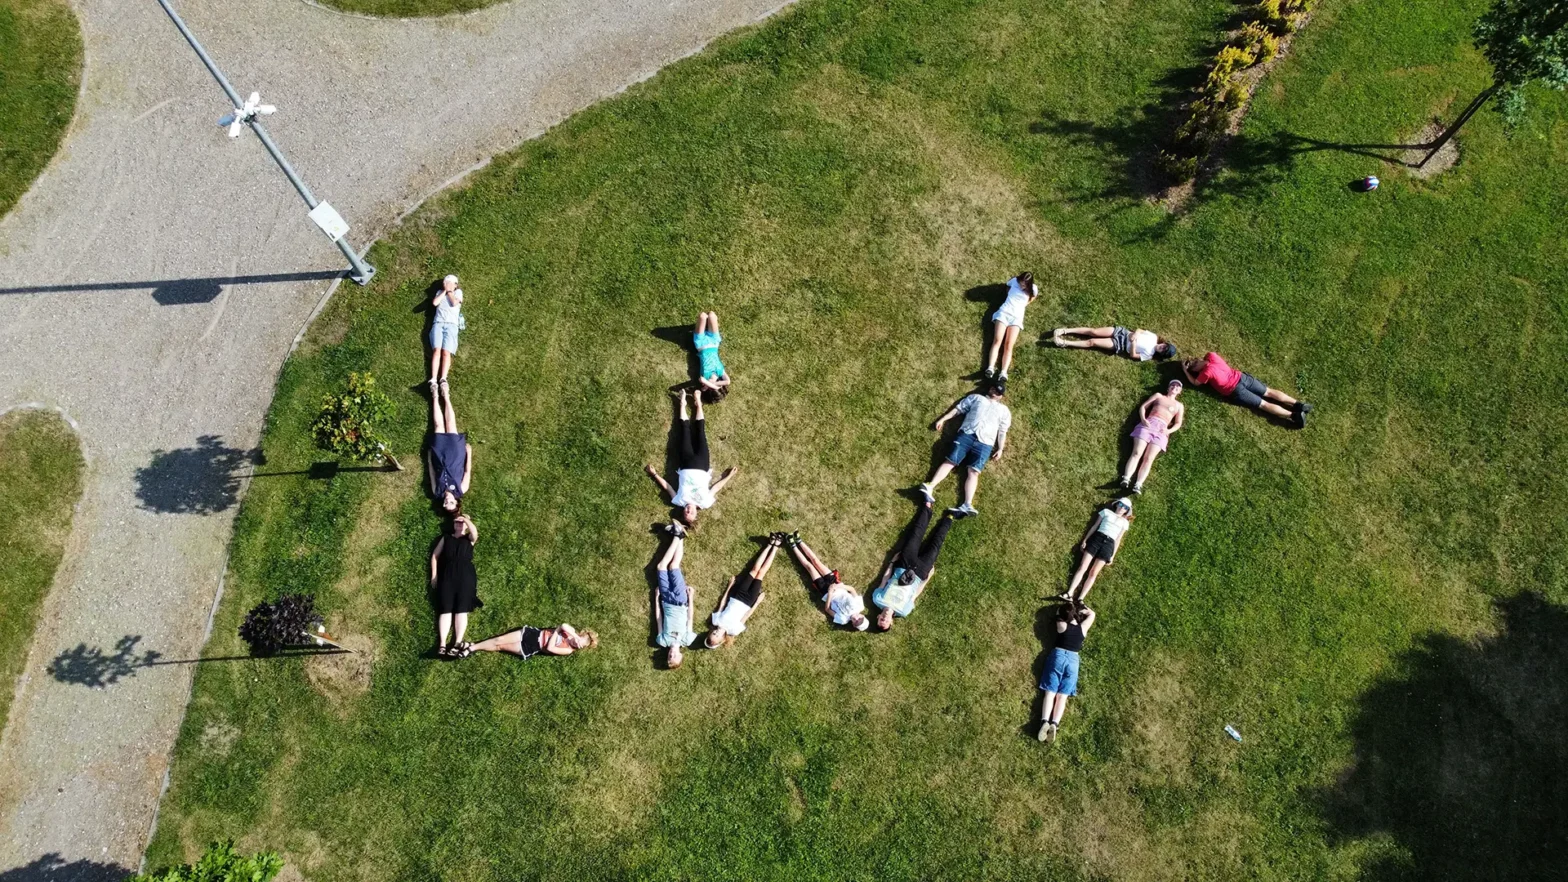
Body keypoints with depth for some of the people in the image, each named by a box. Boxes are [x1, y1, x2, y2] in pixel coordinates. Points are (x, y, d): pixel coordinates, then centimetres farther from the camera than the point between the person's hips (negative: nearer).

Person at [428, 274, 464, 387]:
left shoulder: (458, 292, 20)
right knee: (436, 350, -19)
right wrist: (444, 291, 9)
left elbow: (454, 303, -1)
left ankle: (443, 380, -36)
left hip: (451, 325, -2)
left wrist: (449, 291, 9)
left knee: (446, 352, -20)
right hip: (438, 323, 2)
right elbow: (434, 303, 4)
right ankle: (433, 381, -32)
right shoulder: (440, 292, 25)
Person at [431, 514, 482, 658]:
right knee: (445, 610, -7)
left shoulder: (469, 539, 12)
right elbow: (435, 555, 18)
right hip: (447, 577, 2)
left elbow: (474, 532, -12)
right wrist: (434, 576, 9)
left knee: (461, 610, -10)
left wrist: (465, 518, -4)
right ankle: (442, 645, -15)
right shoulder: (446, 538, 19)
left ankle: (458, 644, -17)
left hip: (465, 577, -2)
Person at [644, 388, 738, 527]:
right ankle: (698, 402, 32)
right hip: (701, 466, 0)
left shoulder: (679, 501, -26)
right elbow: (716, 487, -10)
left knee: (686, 430, 8)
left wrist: (654, 474, -10)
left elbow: (666, 486, -13)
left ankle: (683, 403, 33)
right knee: (699, 430, 9)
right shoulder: (705, 502, -26)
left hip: (687, 466, 0)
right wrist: (729, 476, -5)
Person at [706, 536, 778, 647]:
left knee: (754, 570, -4)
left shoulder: (717, 619, -16)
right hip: (748, 601, -3)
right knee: (760, 572, -9)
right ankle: (775, 546, 6)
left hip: (737, 596, 3)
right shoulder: (734, 629, -24)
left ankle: (771, 544, 12)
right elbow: (746, 616, -16)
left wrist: (729, 586, 2)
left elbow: (722, 602, -4)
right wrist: (758, 602, -10)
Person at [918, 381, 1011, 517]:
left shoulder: (1004, 410, 28)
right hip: (966, 434, 0)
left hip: (985, 443, 0)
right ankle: (930, 487, -29)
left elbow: (1002, 431, 21)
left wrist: (1000, 449, 9)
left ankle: (967, 506, -33)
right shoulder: (976, 397, 26)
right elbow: (958, 409, 21)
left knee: (973, 471, -15)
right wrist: (942, 419, 9)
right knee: (950, 461, -15)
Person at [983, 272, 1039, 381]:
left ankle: (1003, 373, -35)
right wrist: (1011, 299, 14)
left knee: (1009, 345, -18)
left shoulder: (1033, 289, 6)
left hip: (1017, 317, 0)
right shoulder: (1014, 281, 8)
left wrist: (1025, 304, 13)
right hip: (1004, 313, 0)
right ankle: (990, 368, -34)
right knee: (997, 341, -20)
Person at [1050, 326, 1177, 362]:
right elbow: (1139, 330, 10)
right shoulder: (1153, 337, 3)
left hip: (1119, 345, -4)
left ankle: (1064, 343, -16)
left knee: (1092, 342, -17)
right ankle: (1066, 331, -7)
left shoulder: (1148, 355, -9)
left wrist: (1133, 342, -25)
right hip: (1121, 332, 4)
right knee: (1094, 332, -11)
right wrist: (1135, 334, -11)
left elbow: (1132, 355, -14)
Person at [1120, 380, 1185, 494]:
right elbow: (1143, 407, 16)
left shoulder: (1179, 405, 25)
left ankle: (1138, 485, -35)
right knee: (1137, 453, -20)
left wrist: (1169, 430, -6)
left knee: (1148, 458, -19)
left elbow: (1178, 423, 16)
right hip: (1147, 424, 0)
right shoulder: (1158, 395, 25)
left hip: (1161, 430, 0)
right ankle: (1126, 479, -33)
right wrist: (1143, 419, -5)